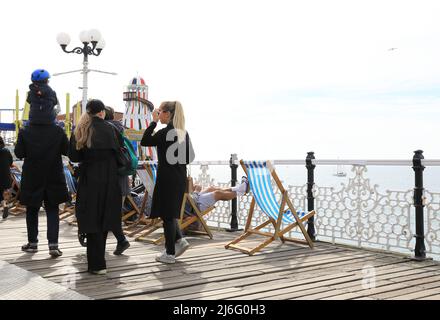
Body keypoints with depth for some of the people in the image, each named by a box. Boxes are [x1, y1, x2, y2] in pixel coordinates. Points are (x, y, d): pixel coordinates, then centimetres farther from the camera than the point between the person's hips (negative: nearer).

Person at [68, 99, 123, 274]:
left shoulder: (79, 131, 0)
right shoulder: (110, 129, -2)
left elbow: (73, 156, -1)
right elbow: (119, 153, -1)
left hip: (89, 180, 0)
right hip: (109, 181, 1)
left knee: (92, 222, 3)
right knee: (103, 220, 12)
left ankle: (97, 264, 0)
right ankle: (98, 261, 22)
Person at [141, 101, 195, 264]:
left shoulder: (165, 132, -16)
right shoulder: (184, 133, 8)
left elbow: (144, 142, -10)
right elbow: (190, 157, 11)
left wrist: (153, 122, -8)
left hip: (167, 178, -8)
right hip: (180, 178, 8)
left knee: (167, 214, 1)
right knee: (171, 212, 21)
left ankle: (170, 254, 8)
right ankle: (179, 240, 13)